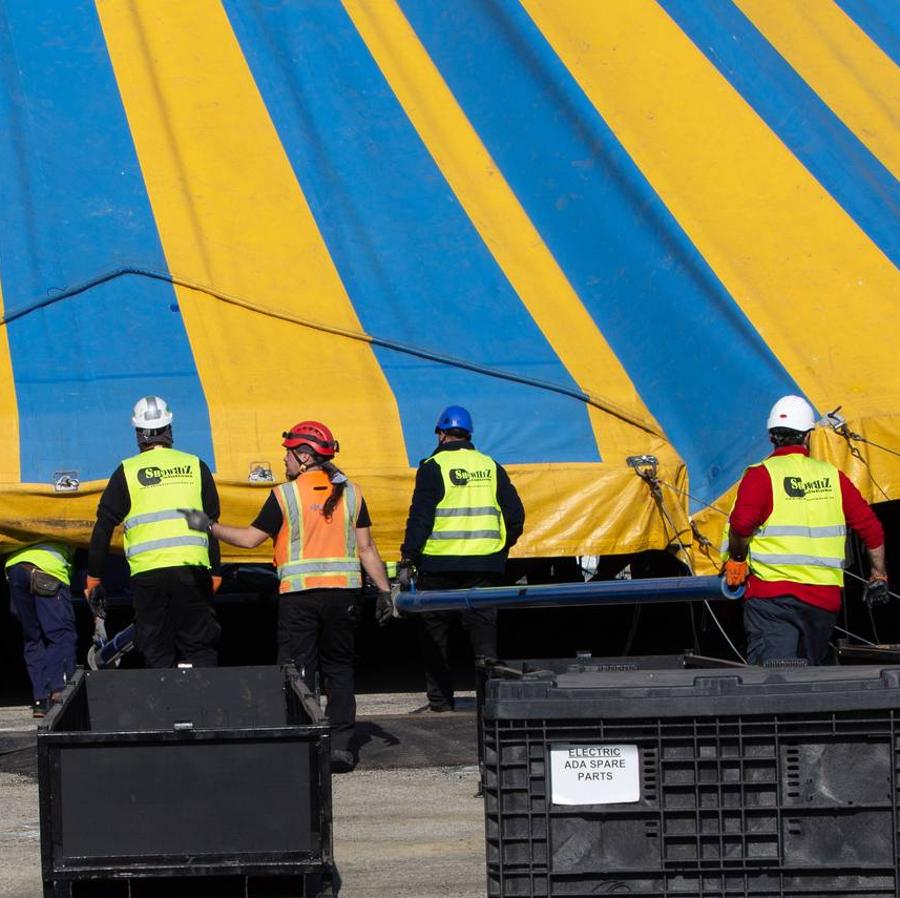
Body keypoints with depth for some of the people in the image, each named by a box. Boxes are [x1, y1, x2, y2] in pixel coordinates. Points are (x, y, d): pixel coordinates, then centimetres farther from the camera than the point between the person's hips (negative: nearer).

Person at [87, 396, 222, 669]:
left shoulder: (127, 472, 4)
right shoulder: (194, 466, 8)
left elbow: (104, 526, 4)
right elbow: (212, 523, 9)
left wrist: (93, 577, 11)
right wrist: (215, 572, 16)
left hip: (147, 573, -1)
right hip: (192, 570, 1)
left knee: (157, 654, 5)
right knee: (200, 648, 7)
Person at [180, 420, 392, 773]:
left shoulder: (285, 495, -5)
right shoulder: (350, 493, 5)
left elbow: (251, 538, -1)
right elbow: (366, 548, 5)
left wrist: (210, 527, 10)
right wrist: (384, 590, 10)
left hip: (298, 593, -3)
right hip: (344, 593, 3)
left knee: (297, 673, 2)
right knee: (339, 668, 11)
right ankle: (340, 745, 4)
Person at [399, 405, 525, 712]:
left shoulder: (434, 467, -4)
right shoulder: (491, 467, 10)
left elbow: (419, 518, -10)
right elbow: (515, 515, 10)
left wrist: (407, 561, -9)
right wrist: (500, 549, 23)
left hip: (440, 564, -3)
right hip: (484, 565, 3)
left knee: (434, 632, 7)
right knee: (483, 629, 6)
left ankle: (440, 699, 6)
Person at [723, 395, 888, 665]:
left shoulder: (761, 475, -2)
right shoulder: (833, 476, 12)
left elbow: (741, 524, -19)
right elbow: (871, 527, 13)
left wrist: (737, 559, 0)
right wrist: (878, 576, 27)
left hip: (772, 594, -4)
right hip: (824, 599, 5)